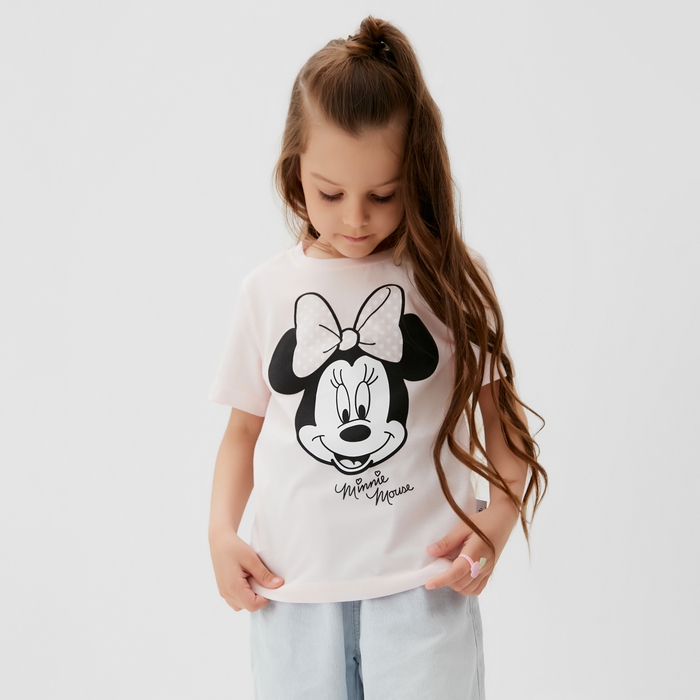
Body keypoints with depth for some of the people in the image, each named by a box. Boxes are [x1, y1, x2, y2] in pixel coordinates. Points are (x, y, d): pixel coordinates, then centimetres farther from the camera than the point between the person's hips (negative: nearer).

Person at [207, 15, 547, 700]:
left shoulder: (451, 282, 0)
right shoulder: (267, 291, 5)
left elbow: (500, 410, 6)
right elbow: (246, 425, 13)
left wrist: (499, 517, -10)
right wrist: (222, 530, -1)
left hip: (421, 584, -1)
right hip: (292, 588, 2)